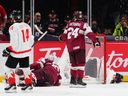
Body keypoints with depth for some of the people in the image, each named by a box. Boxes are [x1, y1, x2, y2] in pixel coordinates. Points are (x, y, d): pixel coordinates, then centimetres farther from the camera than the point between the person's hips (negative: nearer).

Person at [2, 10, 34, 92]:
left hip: (17, 52, -7)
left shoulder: (13, 27, -18)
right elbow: (31, 39, 12)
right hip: (26, 51, 7)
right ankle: (29, 84, 23)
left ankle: (12, 85, 3)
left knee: (9, 67, 5)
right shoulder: (27, 26, 4)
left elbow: (14, 43, -21)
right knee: (26, 68, 18)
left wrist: (7, 50, -10)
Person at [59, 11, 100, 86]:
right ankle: (79, 79, -16)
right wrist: (95, 40, -17)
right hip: (79, 47, -6)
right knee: (81, 63, -5)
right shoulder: (83, 25, -2)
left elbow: (64, 35, 21)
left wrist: (61, 38, 42)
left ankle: (73, 79, 21)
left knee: (74, 63, 17)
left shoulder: (69, 24, 13)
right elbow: (89, 33, -13)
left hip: (70, 47, 6)